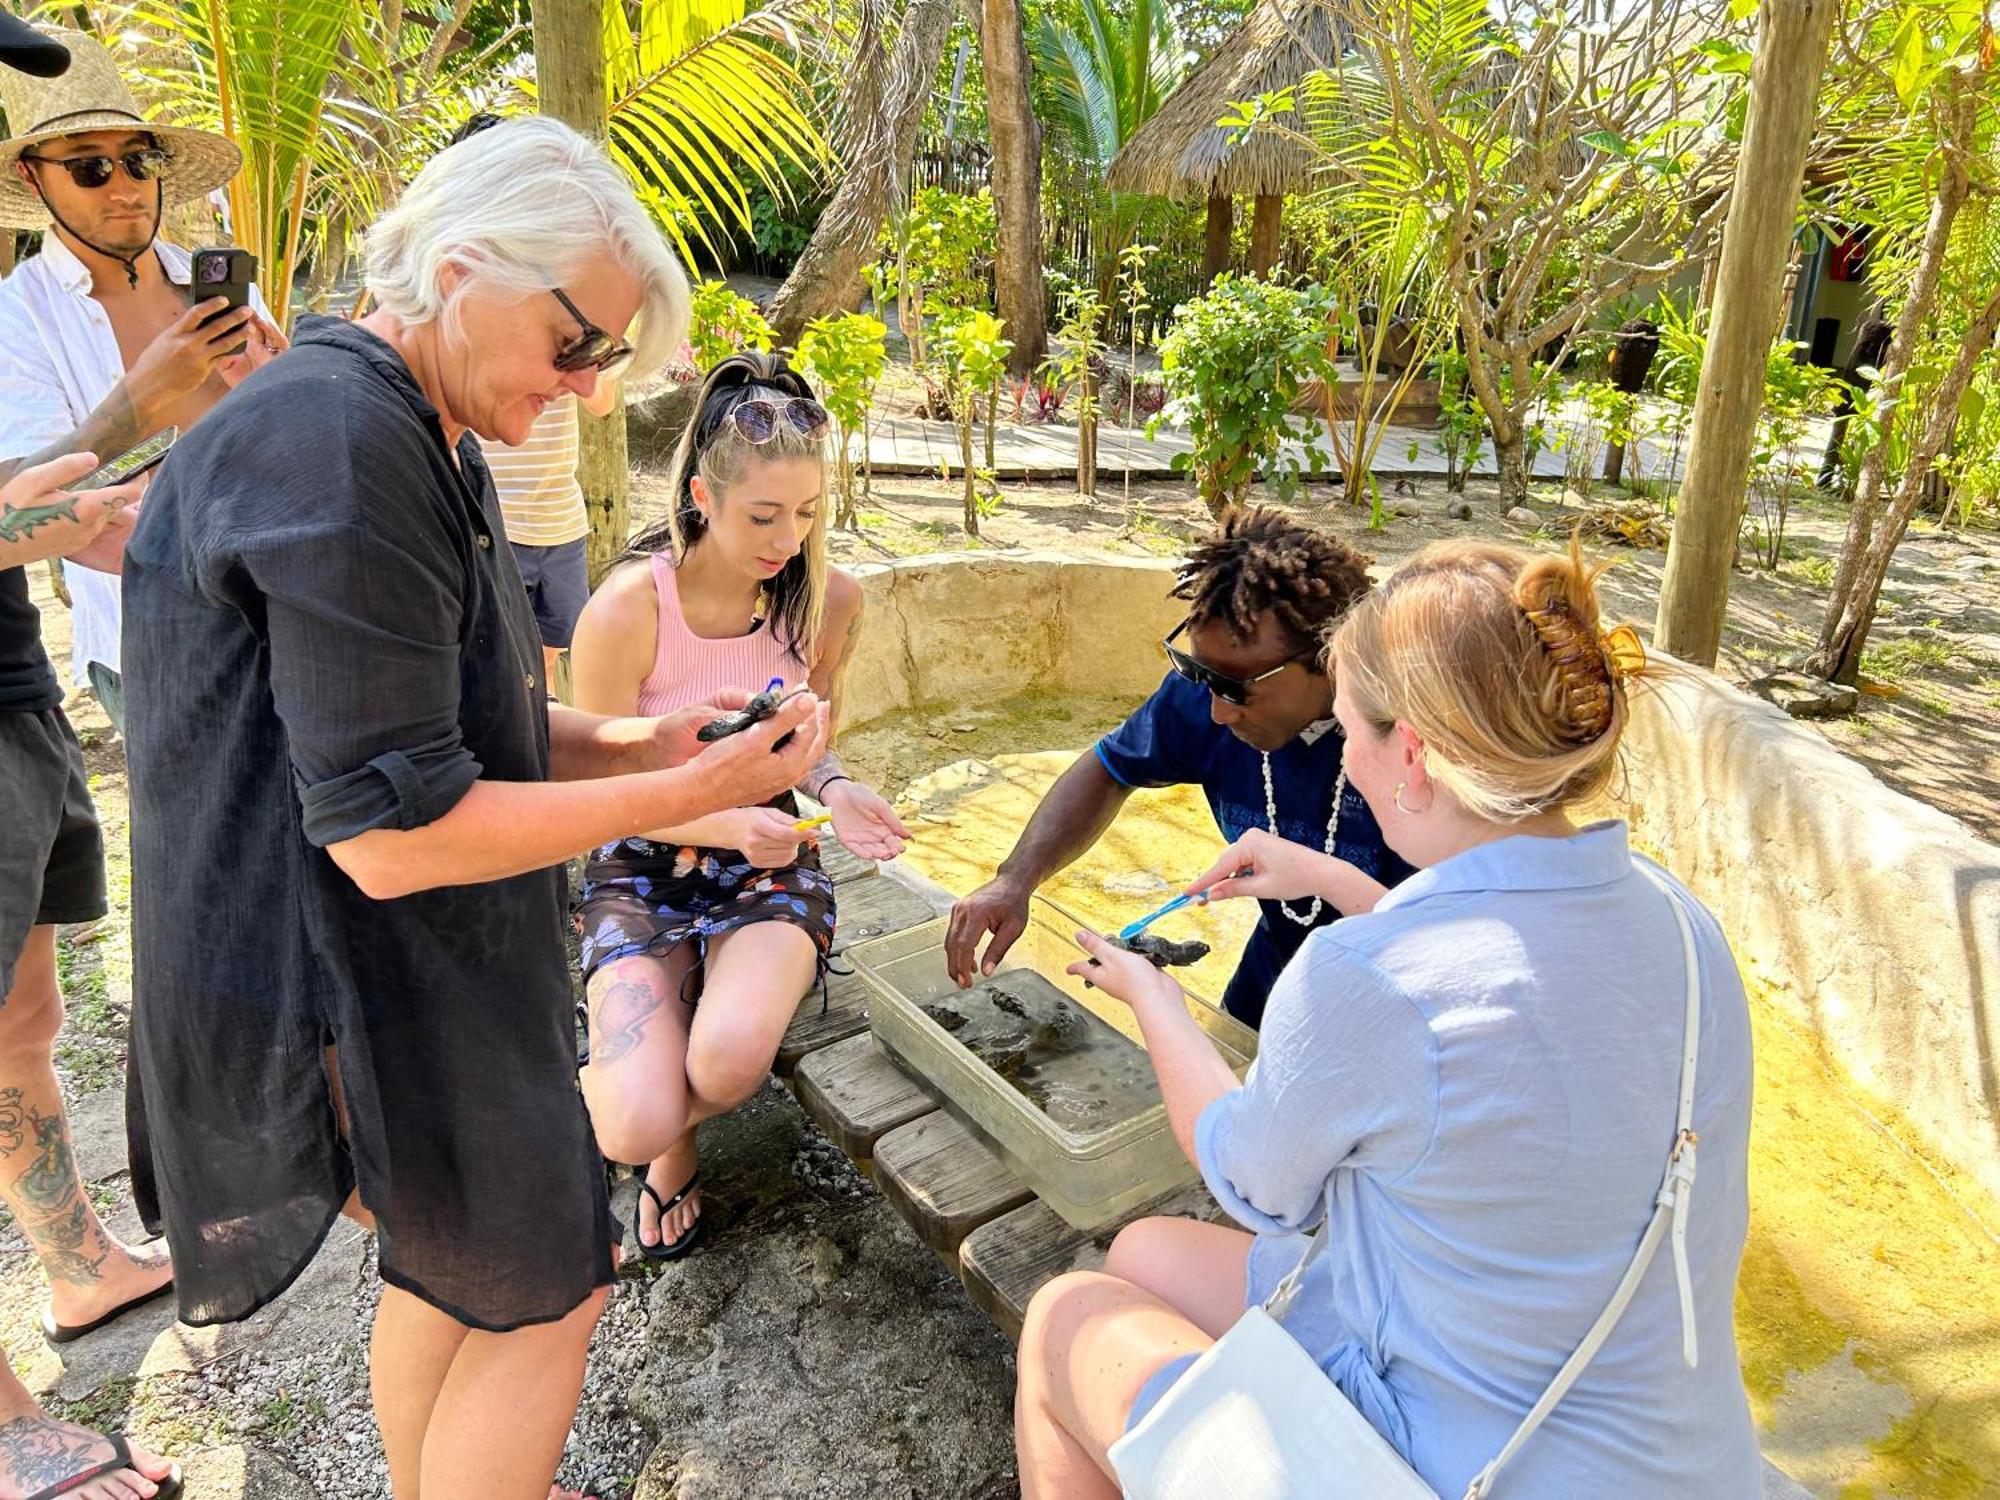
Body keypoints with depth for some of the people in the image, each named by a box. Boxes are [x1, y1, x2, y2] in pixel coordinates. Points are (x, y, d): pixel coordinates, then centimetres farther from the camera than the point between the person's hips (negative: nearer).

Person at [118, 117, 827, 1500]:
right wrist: (689, 794, -21)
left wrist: (634, 745, 0)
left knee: (445, 1270, 25)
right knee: (547, 1294, 9)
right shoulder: (340, 447, -25)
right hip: (359, 991, -10)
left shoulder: (421, 442, 10)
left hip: (415, 967, 10)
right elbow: (396, 832, -27)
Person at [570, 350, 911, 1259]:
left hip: (769, 855, 2)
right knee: (639, 1127, -23)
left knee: (730, 1058, -29)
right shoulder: (627, 610, -18)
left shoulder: (828, 598, -7)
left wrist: (831, 789, -12)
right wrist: (724, 824, -25)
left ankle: (673, 1148, 11)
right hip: (644, 863, -2)